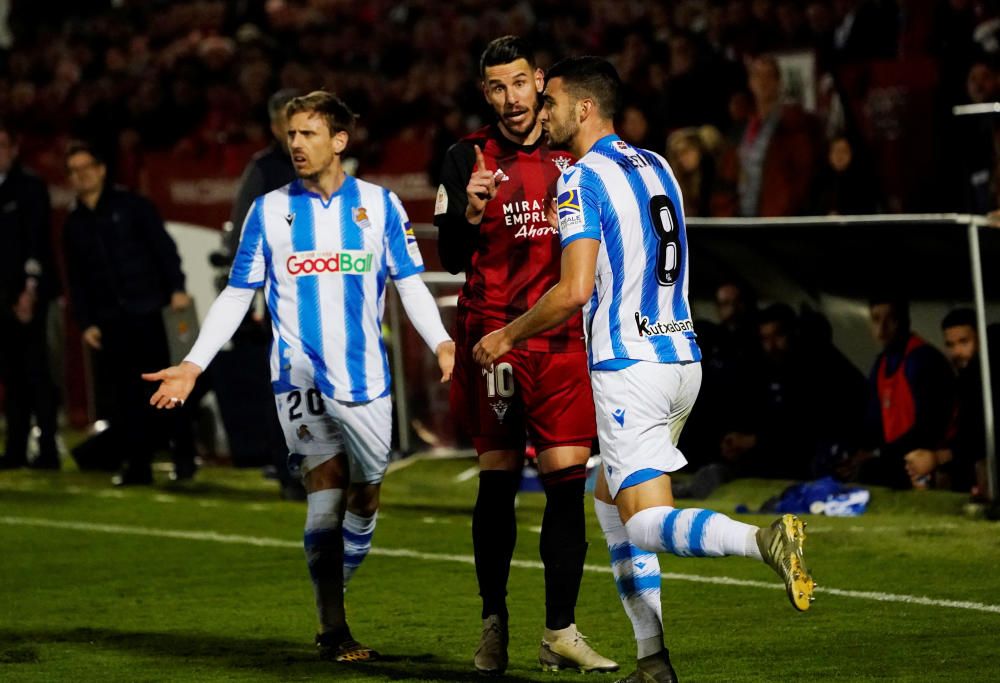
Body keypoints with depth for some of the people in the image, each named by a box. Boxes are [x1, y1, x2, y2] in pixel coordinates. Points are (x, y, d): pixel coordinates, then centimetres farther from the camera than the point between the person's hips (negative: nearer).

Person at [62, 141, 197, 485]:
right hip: (109, 321, 4)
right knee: (124, 394, 0)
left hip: (148, 312, -4)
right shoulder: (74, 225, 15)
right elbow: (76, 280, 16)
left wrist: (176, 288, -13)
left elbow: (164, 247, -2)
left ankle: (184, 457, 4)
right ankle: (136, 465, 2)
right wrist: (85, 323, 6)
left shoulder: (131, 206, 3)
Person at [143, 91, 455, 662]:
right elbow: (236, 296, 8)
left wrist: (442, 342, -9)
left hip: (366, 376, 1)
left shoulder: (380, 205, 6)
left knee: (366, 497, 2)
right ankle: (334, 628, -3)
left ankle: (333, 608, 20)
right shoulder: (269, 210, 6)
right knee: (327, 496, -8)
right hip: (301, 375, -1)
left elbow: (411, 285, 8)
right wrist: (193, 365, 0)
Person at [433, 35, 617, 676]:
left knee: (569, 478, -2)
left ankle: (561, 630, 3)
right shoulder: (469, 158, 2)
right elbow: (453, 257, -4)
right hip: (496, 340, -3)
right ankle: (494, 624, 11)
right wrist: (471, 212, -21)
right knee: (498, 479, -1)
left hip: (565, 341, 3)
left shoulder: (571, 154, 11)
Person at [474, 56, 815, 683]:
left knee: (647, 521, -8)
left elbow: (575, 291, -17)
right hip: (683, 356, 8)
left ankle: (765, 540, -34)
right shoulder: (656, 166, 14)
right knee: (611, 497, 19)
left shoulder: (583, 180, -10)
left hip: (630, 366, -8)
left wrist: (508, 336, -3)